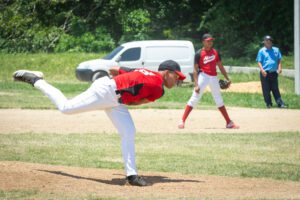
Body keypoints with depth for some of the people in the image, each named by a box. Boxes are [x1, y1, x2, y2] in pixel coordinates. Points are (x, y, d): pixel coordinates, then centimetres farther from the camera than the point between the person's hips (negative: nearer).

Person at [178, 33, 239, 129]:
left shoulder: (215, 52, 10)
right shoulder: (199, 54, -5)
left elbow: (221, 67, 16)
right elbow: (195, 70, -8)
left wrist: (227, 79, 10)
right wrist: (196, 85, -17)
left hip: (214, 77, 5)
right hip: (203, 76, -5)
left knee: (219, 100, 14)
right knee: (194, 98, -13)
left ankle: (229, 122, 18)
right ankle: (182, 121, -13)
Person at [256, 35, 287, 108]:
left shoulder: (276, 50, 10)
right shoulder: (261, 51, 0)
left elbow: (279, 60, 14)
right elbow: (259, 62, -3)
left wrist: (279, 67, -3)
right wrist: (262, 70, -16)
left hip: (274, 73, 3)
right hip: (265, 73, -3)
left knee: (275, 89, 6)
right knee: (266, 89, 1)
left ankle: (280, 103, 5)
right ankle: (268, 104, 9)